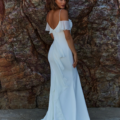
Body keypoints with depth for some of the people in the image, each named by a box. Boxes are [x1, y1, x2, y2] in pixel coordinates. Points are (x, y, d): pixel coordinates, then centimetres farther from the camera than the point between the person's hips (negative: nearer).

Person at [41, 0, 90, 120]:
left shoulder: (49, 15, 8)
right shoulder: (63, 12, -14)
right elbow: (67, 35, -17)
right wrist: (74, 52, -11)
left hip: (54, 50, 7)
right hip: (64, 51, -7)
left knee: (57, 84, 14)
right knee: (69, 84, 4)